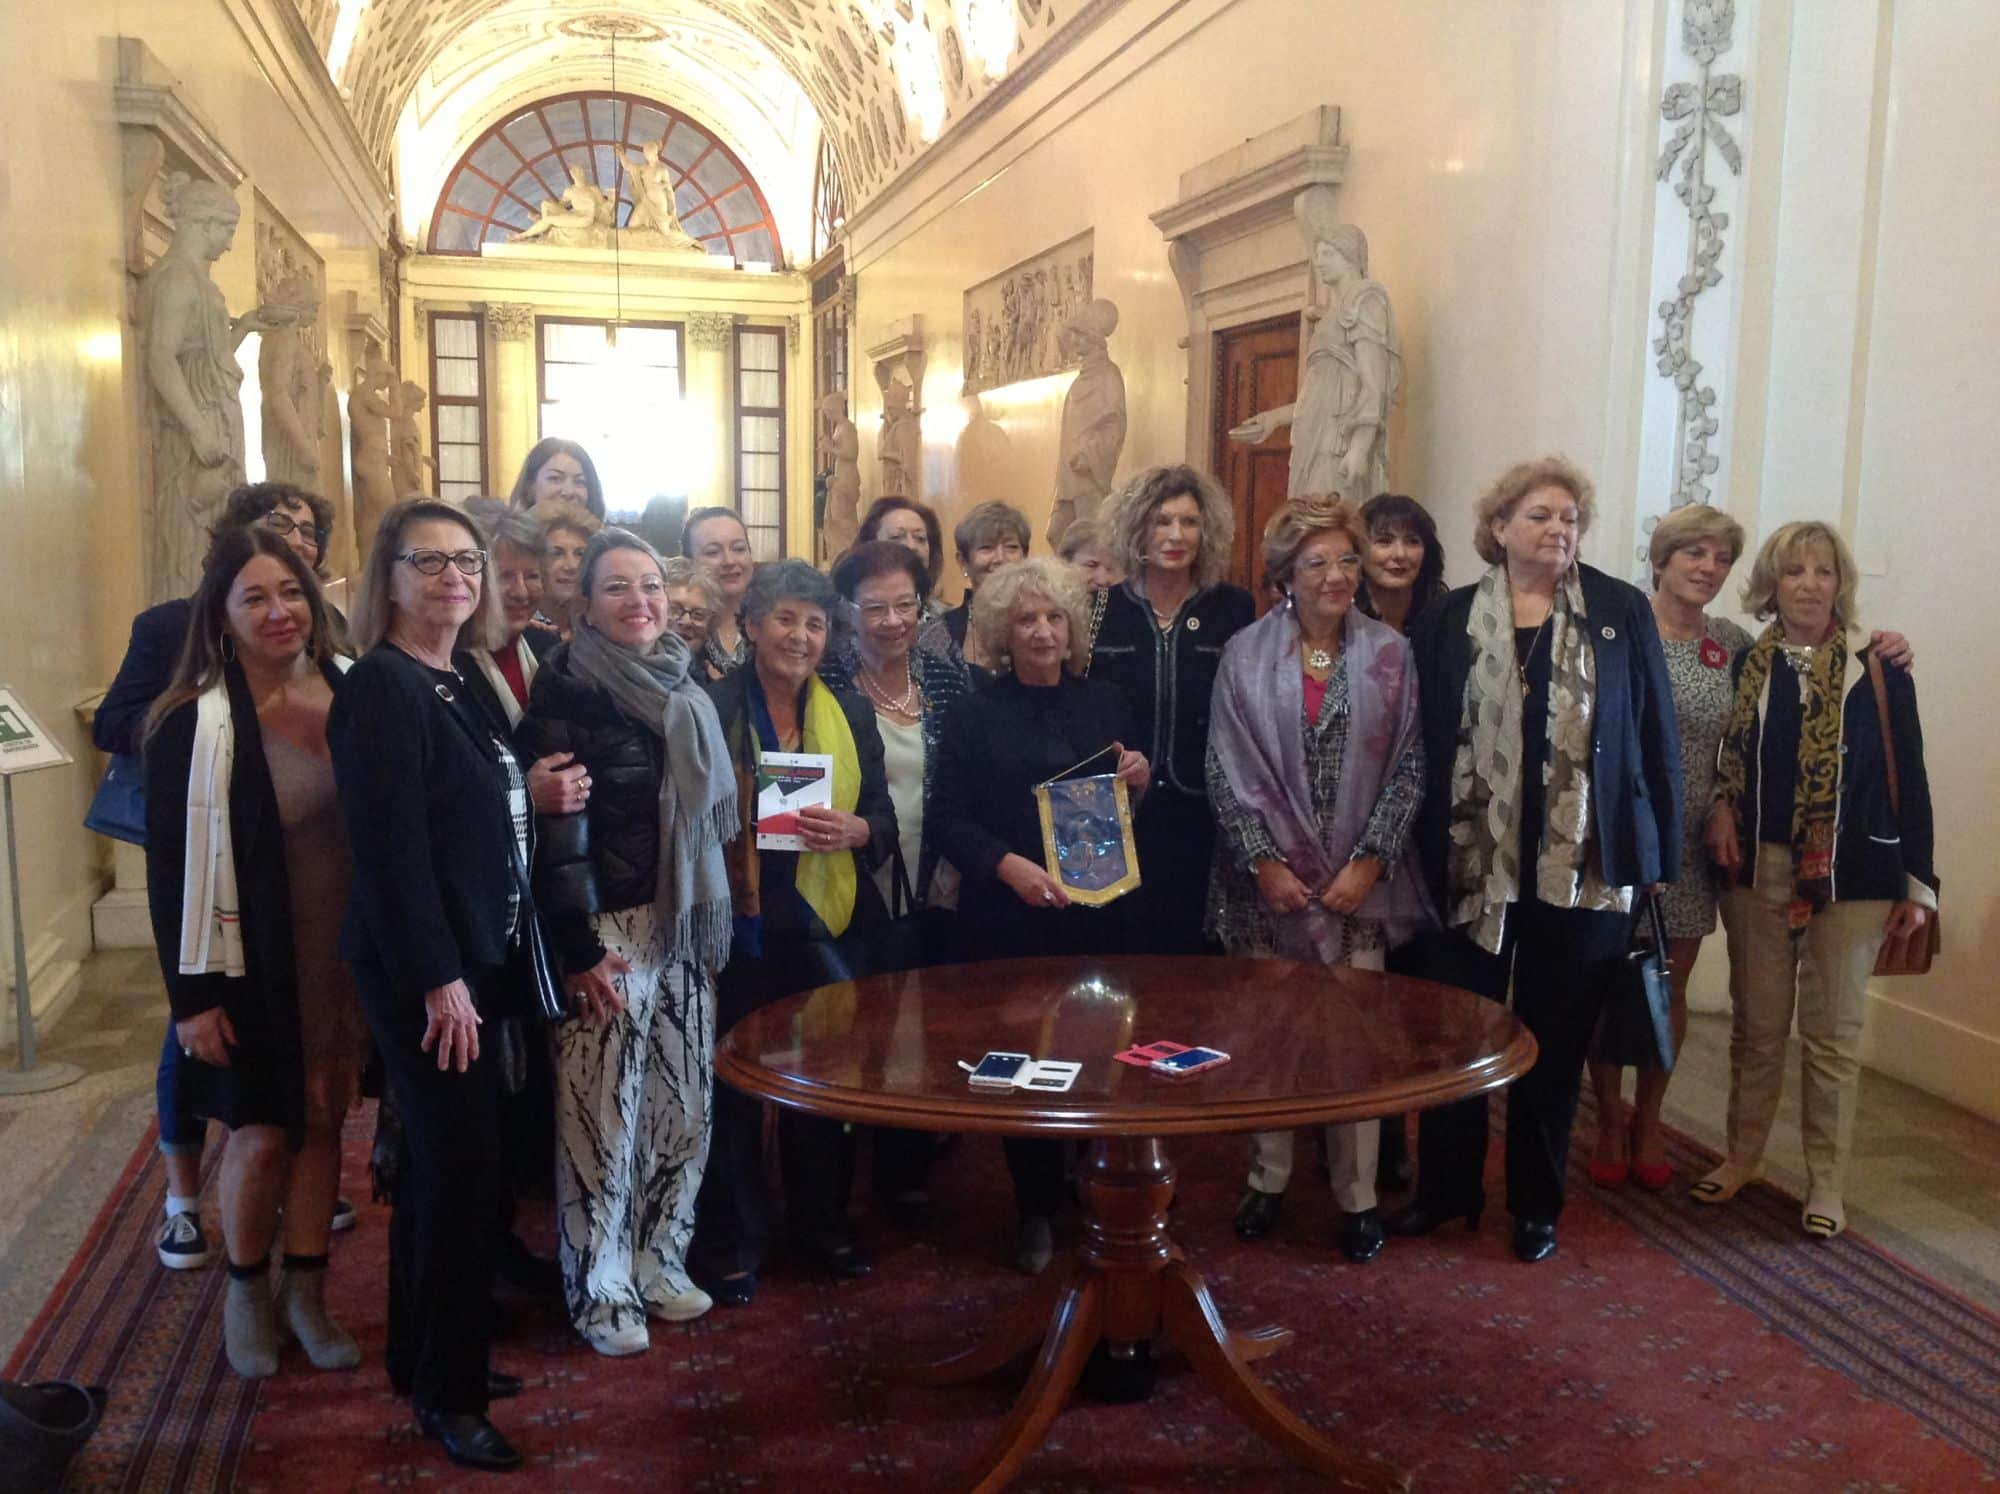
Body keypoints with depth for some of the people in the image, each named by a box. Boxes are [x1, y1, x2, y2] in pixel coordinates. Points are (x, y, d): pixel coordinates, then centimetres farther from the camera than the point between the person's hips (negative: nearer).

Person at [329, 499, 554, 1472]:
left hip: (473, 961, 9)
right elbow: (391, 846, -21)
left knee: (442, 1164, 18)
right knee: (463, 1170, -2)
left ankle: (423, 1356, 33)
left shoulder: (457, 686, 12)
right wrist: (439, 979, -21)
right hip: (425, 974, -9)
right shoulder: (383, 688, -15)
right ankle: (447, 1393, 13)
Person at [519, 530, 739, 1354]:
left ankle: (658, 1263, 27)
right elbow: (557, 828, -15)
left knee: (682, 1102, 11)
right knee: (604, 1111, -1)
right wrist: (578, 948, -18)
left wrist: (712, 924, 15)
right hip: (608, 928, -7)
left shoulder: (685, 691, 12)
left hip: (683, 924, 7)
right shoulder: (566, 690, -10)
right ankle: (600, 1290, 16)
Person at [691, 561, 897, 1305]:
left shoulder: (851, 715, 8)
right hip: (737, 926, -3)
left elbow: (885, 821, 7)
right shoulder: (712, 709, -4)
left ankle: (821, 1222, 32)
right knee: (734, 1083, 5)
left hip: (824, 927, 4)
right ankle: (731, 1243, 22)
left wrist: (852, 830, -13)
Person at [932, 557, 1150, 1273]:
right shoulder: (976, 715, 2)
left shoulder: (1106, 702, 9)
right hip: (1010, 921, -1)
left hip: (1099, 914, 2)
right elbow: (946, 817, -4)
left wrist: (1142, 780, -6)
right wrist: (1006, 865, -18)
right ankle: (1037, 1210, 21)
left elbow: (1139, 806, 17)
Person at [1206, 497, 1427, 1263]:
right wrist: (1262, 861, -10)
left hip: (1358, 880, 0)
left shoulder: (1390, 655, 1)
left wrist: (1370, 862, -8)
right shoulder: (1246, 654, 0)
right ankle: (1267, 1180, 24)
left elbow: (1407, 769, 0)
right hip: (1268, 878, 0)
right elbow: (1227, 769, -2)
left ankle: (1356, 1195, 17)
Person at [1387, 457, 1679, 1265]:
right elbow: (1424, 743, 1)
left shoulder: (1622, 613, 3)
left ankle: (1536, 1205, 27)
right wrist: (1425, 852, -4)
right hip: (1473, 862, 0)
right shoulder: (1449, 620, 3)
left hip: (1585, 865, 0)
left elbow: (1657, 737, 3)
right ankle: (1445, 1187, 27)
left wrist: (1660, 852, -1)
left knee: (1555, 1041, 11)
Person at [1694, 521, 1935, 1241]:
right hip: (1759, 870, 2)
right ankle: (1743, 1155, 28)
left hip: (1851, 877, -2)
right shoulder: (1744, 667, 3)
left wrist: (1917, 884, -3)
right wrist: (1720, 806, -5)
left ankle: (1825, 1183, 20)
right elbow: (1722, 756, 15)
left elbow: (1908, 780, -2)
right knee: (1757, 1025, 12)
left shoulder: (1879, 673, -4)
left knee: (1833, 1033, 7)